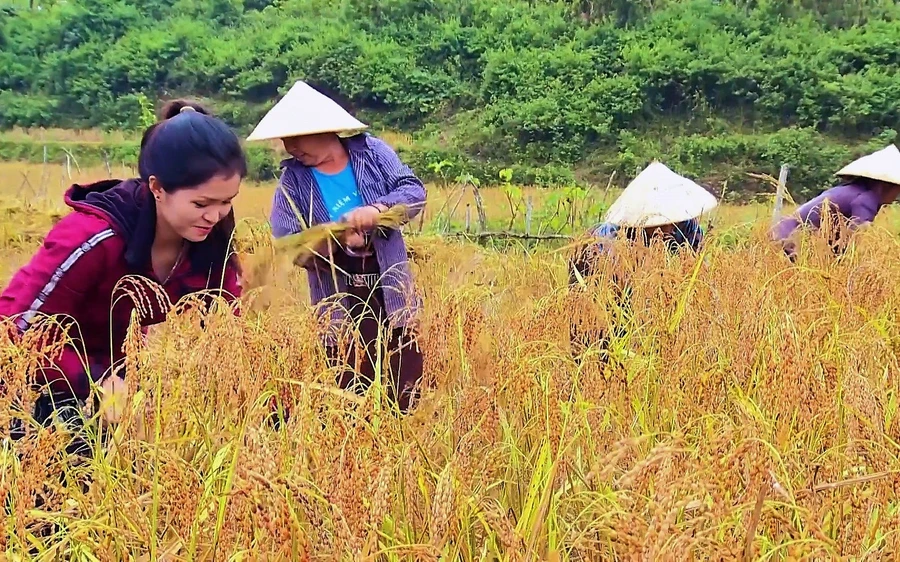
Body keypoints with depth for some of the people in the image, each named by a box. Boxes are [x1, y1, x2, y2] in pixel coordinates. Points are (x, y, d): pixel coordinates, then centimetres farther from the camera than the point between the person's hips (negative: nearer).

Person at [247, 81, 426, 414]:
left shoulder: (372, 151, -3)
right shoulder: (293, 178, -5)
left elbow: (414, 190, -8)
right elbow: (287, 240, -11)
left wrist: (379, 208, -29)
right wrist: (335, 241, -28)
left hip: (391, 287, 2)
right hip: (340, 300, -1)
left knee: (407, 392, 12)